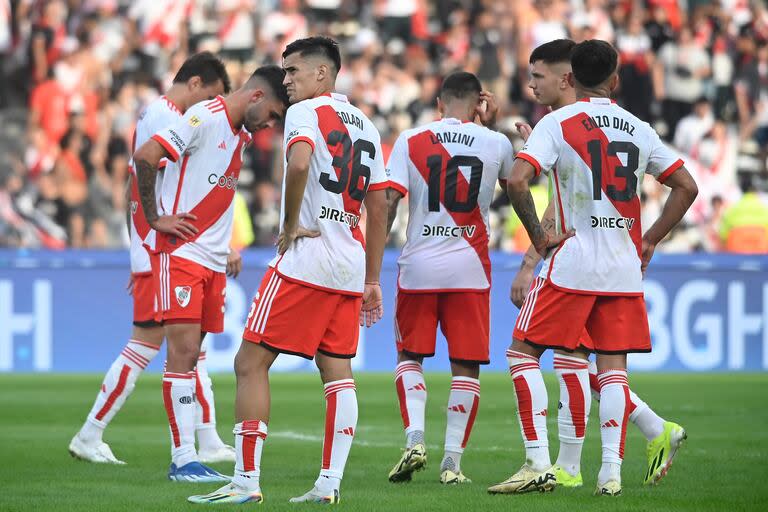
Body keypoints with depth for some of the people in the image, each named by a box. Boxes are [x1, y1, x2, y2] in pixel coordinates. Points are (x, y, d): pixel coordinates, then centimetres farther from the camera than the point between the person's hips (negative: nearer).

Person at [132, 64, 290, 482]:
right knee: (183, 352, -11)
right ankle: (183, 459, -11)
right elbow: (145, 157, -21)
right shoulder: (205, 119, -12)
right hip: (179, 253, -8)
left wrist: (225, 250, 16)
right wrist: (155, 218, -14)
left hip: (212, 260, 8)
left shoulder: (241, 134, 15)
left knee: (190, 356, 8)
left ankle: (185, 457, 8)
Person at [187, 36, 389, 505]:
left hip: (306, 259, -8)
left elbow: (299, 164, -27)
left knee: (251, 363, -2)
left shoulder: (306, 113, -5)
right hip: (351, 267, 8)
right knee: (338, 371, 8)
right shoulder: (365, 126, 18)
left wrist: (290, 225, -13)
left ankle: (246, 481, -5)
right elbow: (379, 209, 17)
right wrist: (372, 281, 19)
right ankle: (330, 485, 4)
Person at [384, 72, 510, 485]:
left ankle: (414, 438, -4)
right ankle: (452, 460, 3)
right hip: (469, 266, 0)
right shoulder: (495, 143, 1)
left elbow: (388, 201, -7)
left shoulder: (410, 140, -1)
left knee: (409, 355, 15)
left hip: (419, 264, 0)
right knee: (466, 365, 7)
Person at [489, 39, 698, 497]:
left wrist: (538, 235, -5)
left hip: (573, 262, -4)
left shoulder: (557, 123, -4)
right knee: (613, 364, 8)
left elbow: (518, 180, -16)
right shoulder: (639, 129, 9)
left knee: (523, 351, 5)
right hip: (624, 268, 4)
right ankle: (611, 472, 1)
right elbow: (687, 187, 12)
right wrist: (651, 239, 14)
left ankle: (539, 463, -4)